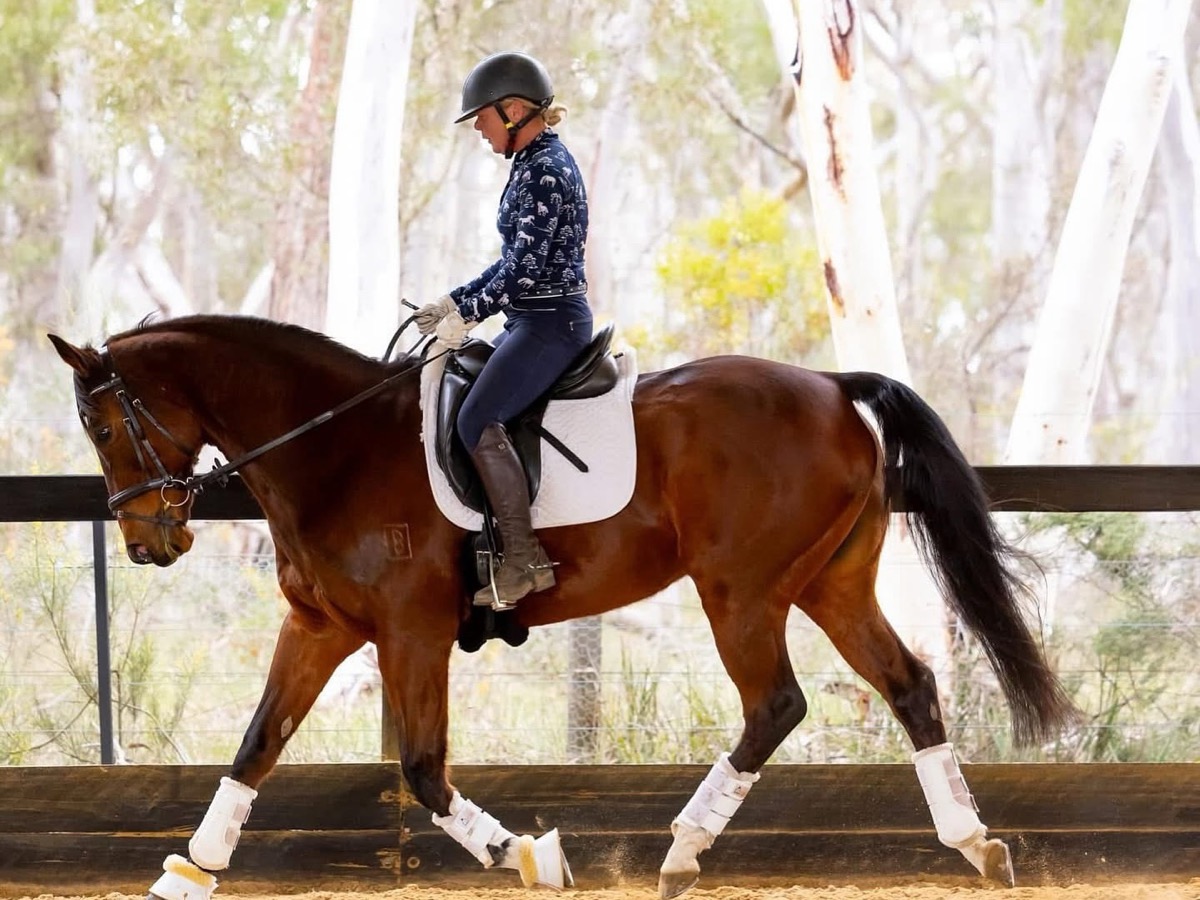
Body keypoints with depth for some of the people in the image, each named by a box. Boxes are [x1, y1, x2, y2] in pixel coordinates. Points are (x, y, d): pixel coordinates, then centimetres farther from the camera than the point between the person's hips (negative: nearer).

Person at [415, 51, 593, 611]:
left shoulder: (544, 171, -17)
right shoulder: (536, 164, 16)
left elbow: (524, 271, -21)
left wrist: (467, 314, -11)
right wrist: (454, 303, 16)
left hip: (550, 322, -11)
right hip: (532, 320, 11)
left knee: (478, 421, -21)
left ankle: (524, 561, -19)